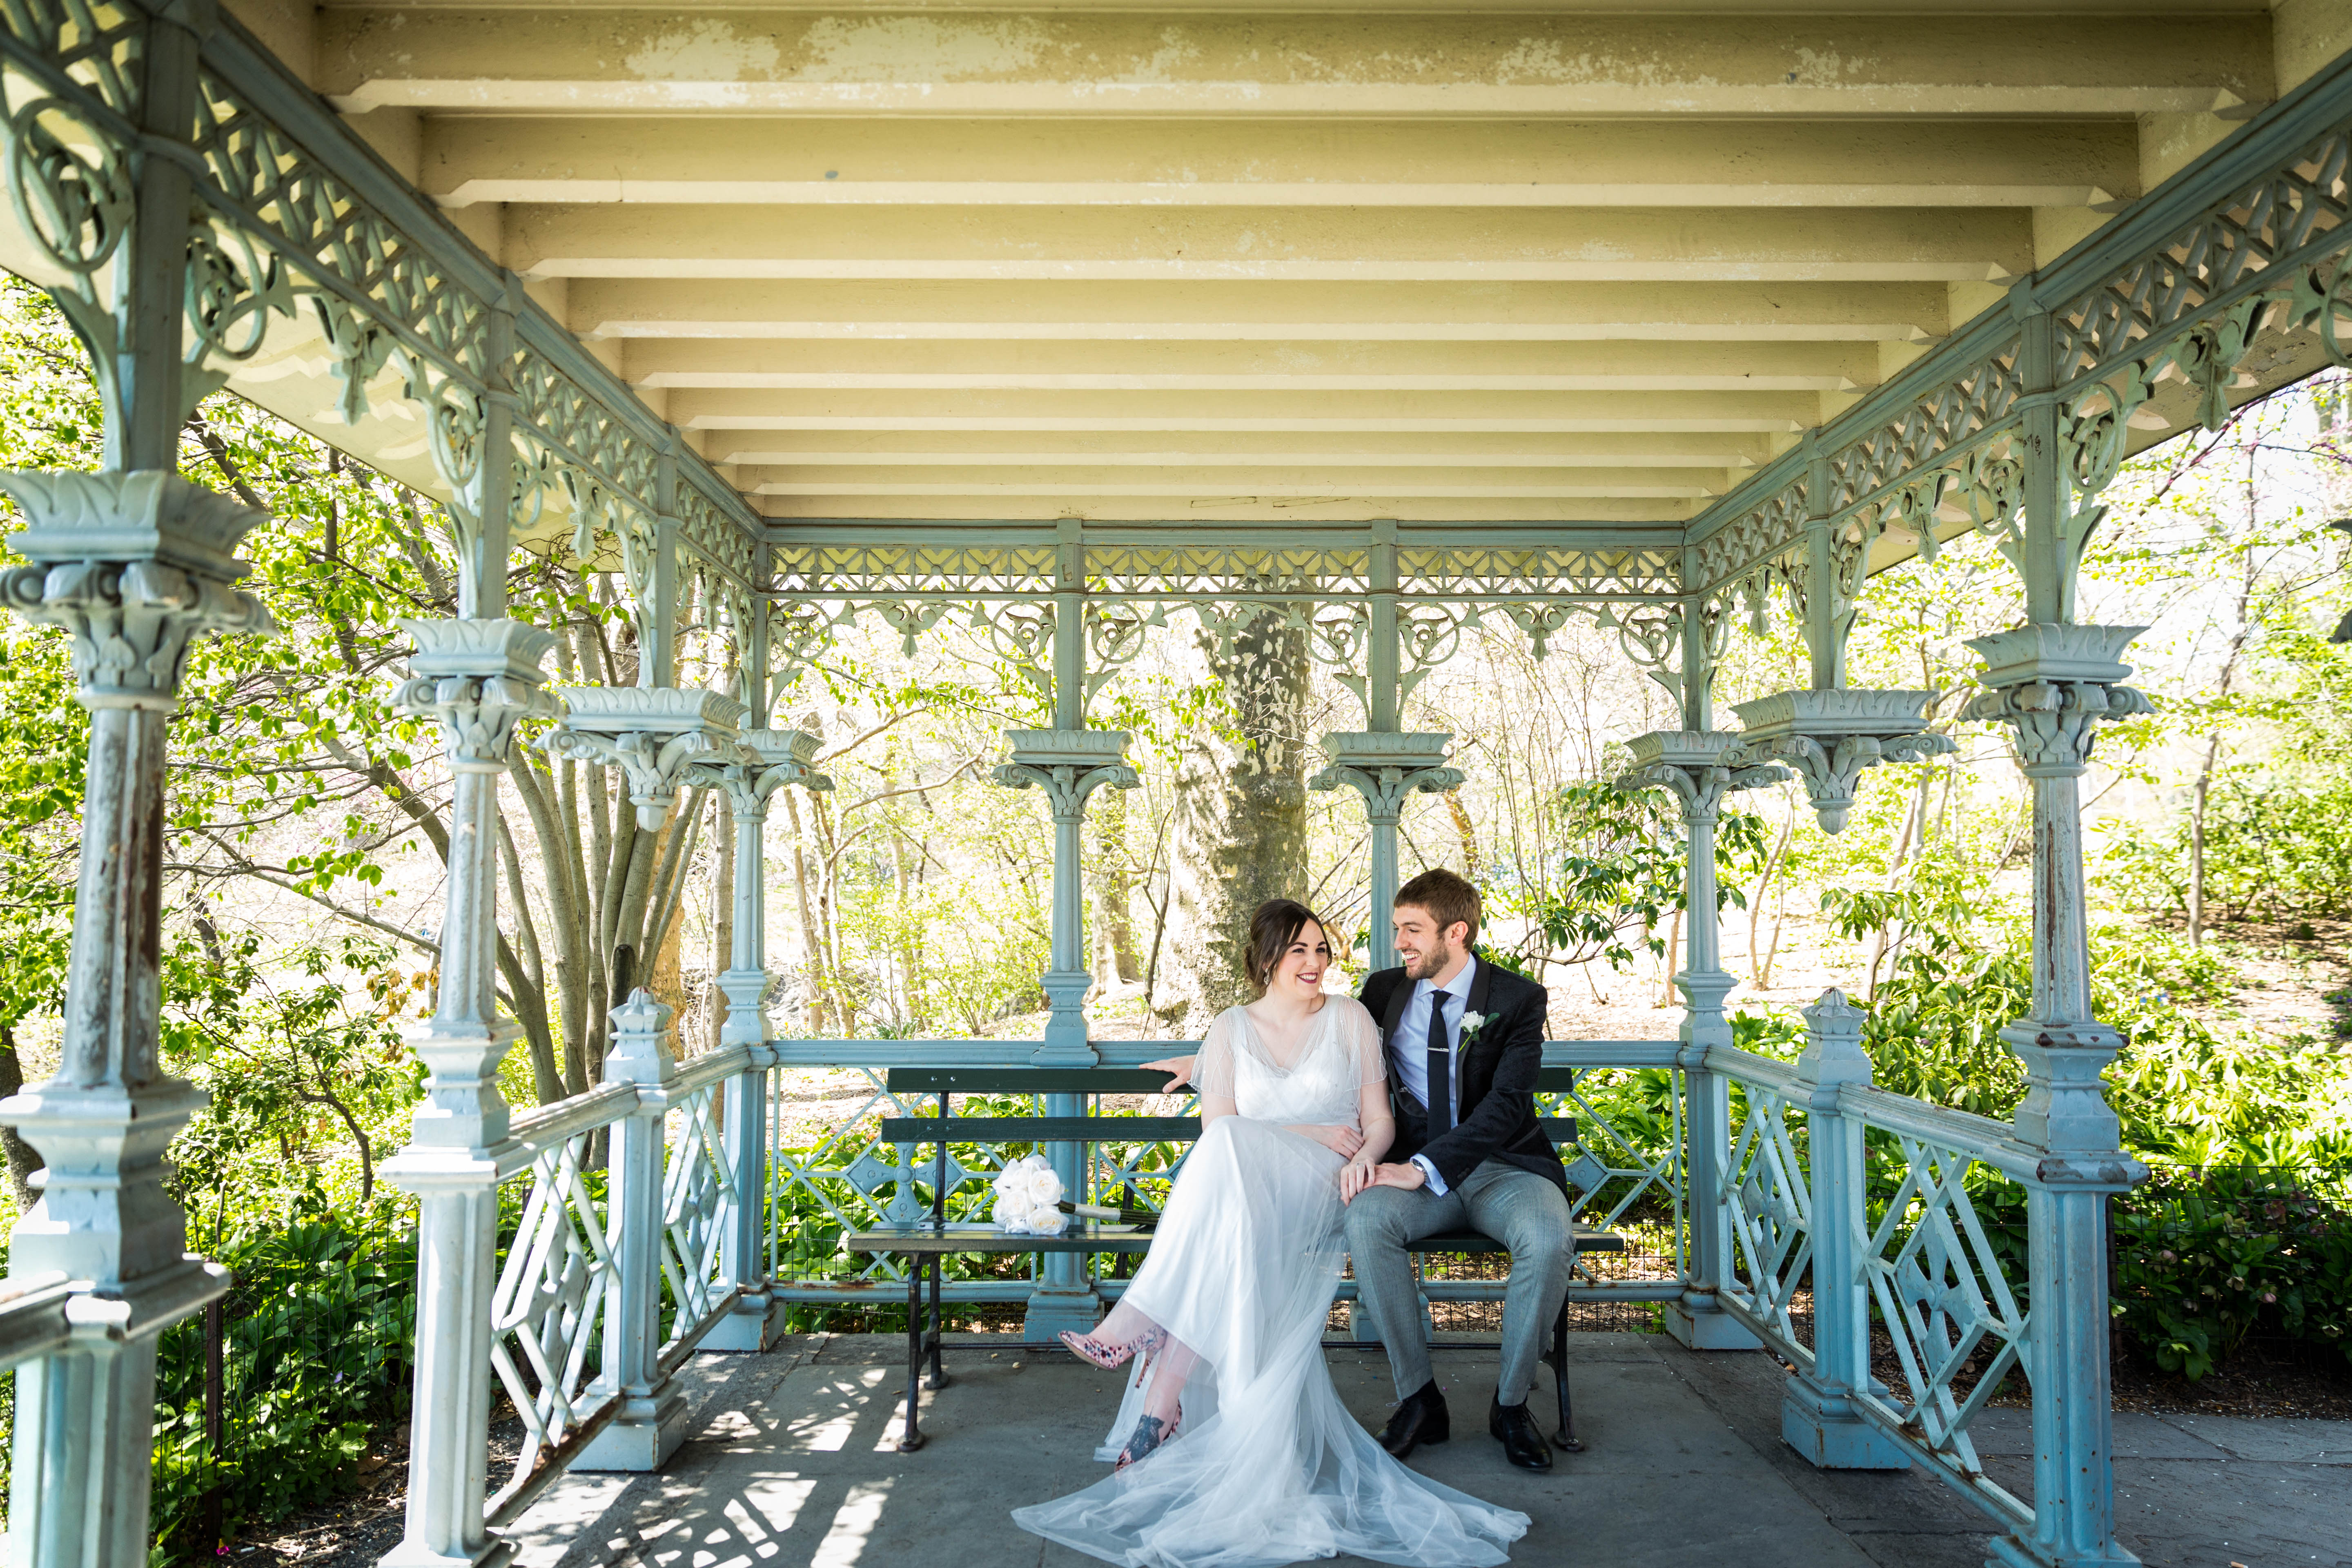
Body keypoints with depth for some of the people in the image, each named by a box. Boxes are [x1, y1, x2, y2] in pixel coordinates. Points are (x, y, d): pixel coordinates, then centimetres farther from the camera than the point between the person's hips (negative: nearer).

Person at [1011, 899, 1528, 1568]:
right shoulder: (1232, 1028, 14)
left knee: (1231, 1162, -36)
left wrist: (1363, 1157, -14)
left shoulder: (1350, 1018, 13)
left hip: (1323, 1190, -1)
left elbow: (1379, 1122, 9)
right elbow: (1215, 1127, 3)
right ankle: (1167, 1400, -38)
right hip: (1245, 1189, 2)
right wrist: (1308, 1134, -7)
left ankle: (1141, 1324, -39)